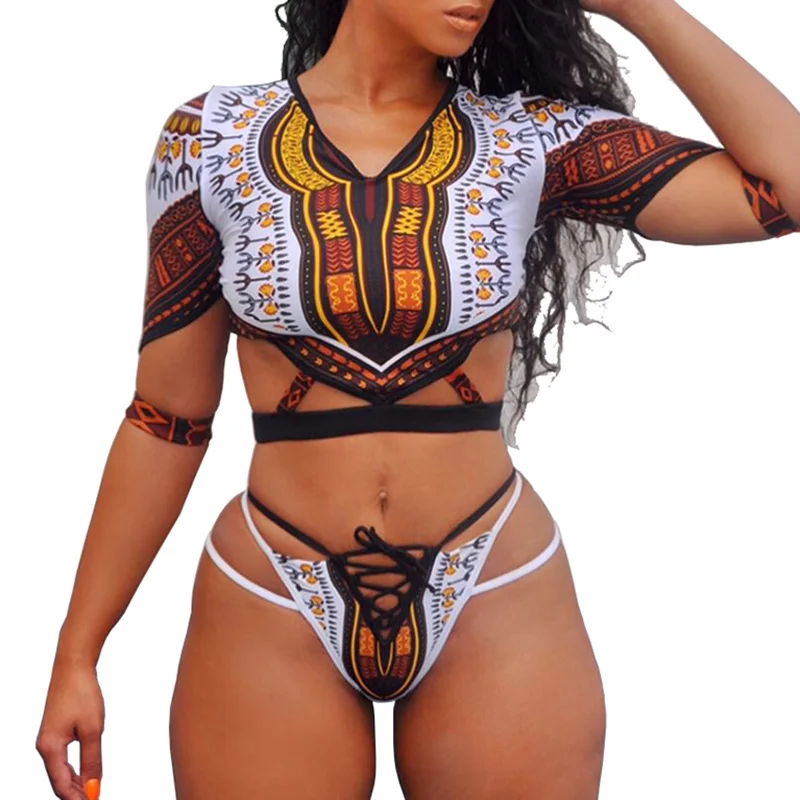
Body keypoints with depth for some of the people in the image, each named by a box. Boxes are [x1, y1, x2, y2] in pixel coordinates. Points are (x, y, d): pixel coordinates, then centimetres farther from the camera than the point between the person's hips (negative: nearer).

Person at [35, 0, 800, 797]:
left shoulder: (531, 140, -1)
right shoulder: (211, 137, -2)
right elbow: (166, 419, 2)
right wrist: (76, 653, 2)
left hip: (499, 609, 1)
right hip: (269, 614, 0)